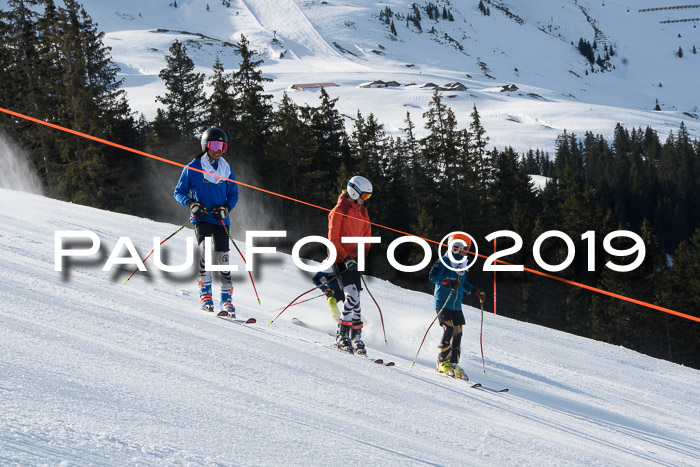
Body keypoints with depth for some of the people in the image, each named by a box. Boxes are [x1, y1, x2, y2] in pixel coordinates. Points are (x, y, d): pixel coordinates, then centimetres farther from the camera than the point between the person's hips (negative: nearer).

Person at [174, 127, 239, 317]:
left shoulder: (226, 169, 10)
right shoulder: (193, 168, 0)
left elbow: (233, 194, 15)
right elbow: (179, 192, 5)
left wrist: (225, 208, -5)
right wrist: (192, 204, -14)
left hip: (220, 220, 3)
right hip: (201, 218, -3)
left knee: (223, 257, -1)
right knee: (205, 249, -24)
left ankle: (227, 300, 6)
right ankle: (205, 294, -18)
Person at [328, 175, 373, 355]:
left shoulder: (362, 212, 15)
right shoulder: (339, 211, -9)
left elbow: (366, 237, 22)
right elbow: (333, 239, -12)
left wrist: (364, 257, 8)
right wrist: (346, 259, -19)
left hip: (355, 260, 7)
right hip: (341, 260, -7)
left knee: (354, 299, 5)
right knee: (352, 296, -19)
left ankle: (355, 337, 7)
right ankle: (342, 337, -17)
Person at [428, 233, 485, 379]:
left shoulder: (462, 264, 15)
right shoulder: (444, 261, -8)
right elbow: (433, 276, -17)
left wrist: (475, 291, 16)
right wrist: (448, 283, -29)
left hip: (456, 306, 7)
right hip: (442, 303, -7)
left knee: (457, 333, 2)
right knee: (449, 330, -18)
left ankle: (453, 363, 9)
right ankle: (442, 362, -10)